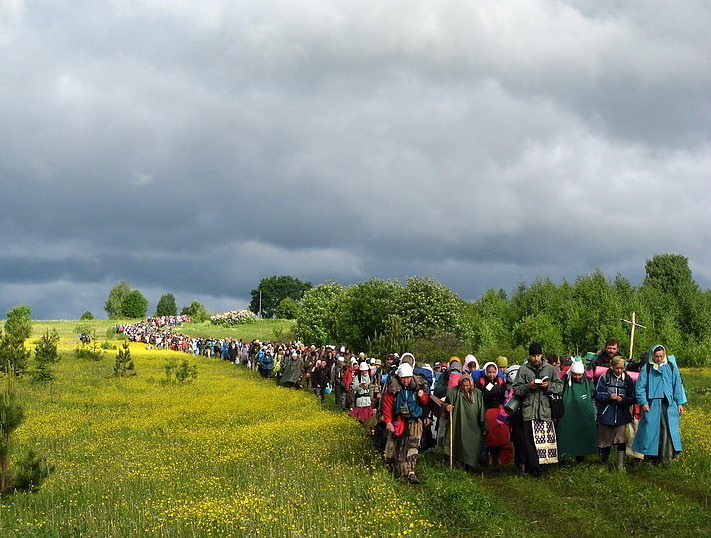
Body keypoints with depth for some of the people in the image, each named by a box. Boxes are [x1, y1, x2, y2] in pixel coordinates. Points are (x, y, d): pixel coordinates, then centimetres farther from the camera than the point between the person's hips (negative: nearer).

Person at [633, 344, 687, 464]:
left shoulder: (671, 367, 8)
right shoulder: (646, 369, 3)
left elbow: (677, 386, 14)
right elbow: (640, 387, 2)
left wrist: (680, 403, 10)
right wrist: (643, 402, -9)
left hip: (669, 406, 1)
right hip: (652, 405, -1)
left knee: (668, 430, -6)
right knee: (651, 431, -2)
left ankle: (666, 458, -4)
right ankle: (650, 459, 5)